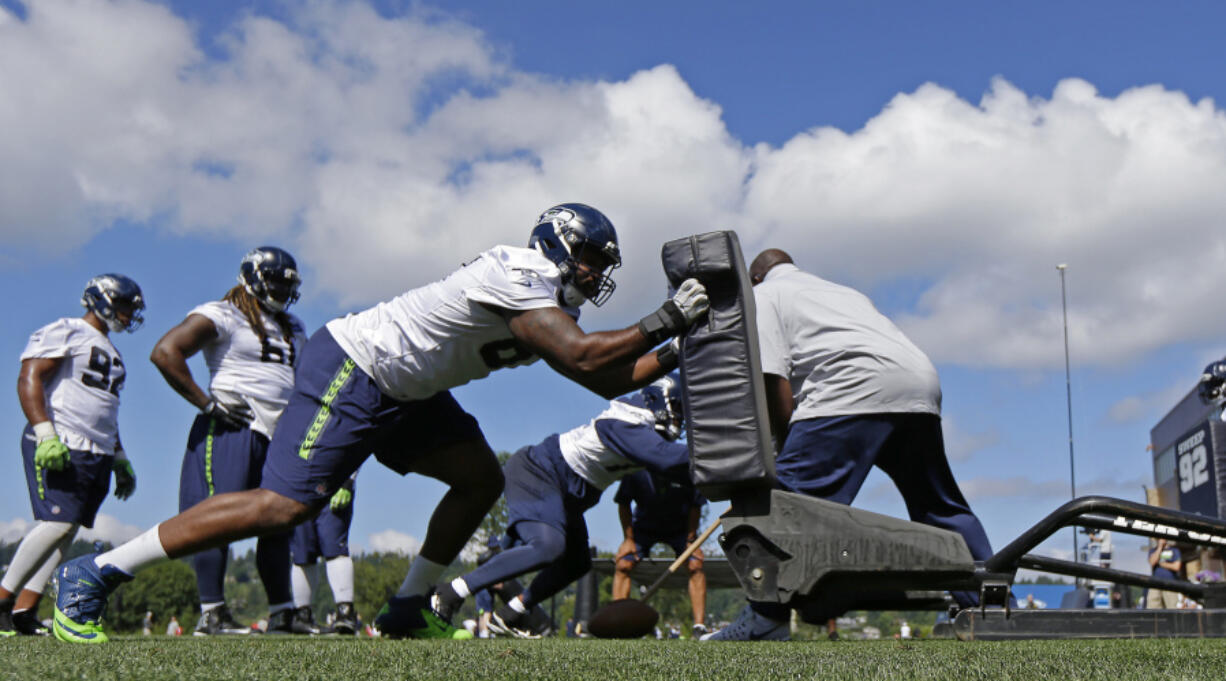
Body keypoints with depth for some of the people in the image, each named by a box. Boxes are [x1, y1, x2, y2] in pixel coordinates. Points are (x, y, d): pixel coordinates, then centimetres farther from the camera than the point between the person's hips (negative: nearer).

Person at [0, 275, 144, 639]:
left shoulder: (111, 353, 25)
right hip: (59, 446, -8)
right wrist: (45, 434, -23)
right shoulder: (65, 332, -2)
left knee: (64, 530, 0)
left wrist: (120, 460, 25)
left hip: (97, 455, 8)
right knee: (57, 523, -17)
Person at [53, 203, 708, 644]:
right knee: (284, 505, -17)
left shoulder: (545, 306, 12)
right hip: (350, 371, -10)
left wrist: (678, 352, 7)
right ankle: (93, 575, -8)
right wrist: (664, 320, -19)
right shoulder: (518, 276, -18)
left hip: (399, 392, 10)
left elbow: (609, 381, 14)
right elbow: (584, 359, -26)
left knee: (481, 479, 5)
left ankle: (407, 609, 13)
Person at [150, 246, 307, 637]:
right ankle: (211, 613, -6)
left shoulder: (292, 328, 21)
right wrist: (206, 402, -13)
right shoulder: (222, 315, -3)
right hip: (231, 430, -8)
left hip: (279, 439, 8)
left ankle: (282, 615, 14)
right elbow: (164, 352, -14)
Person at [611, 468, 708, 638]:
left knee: (695, 565, -19)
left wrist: (691, 539, -18)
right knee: (623, 565, -15)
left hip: (680, 527, 0)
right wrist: (628, 538, -13)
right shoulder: (635, 470, -30)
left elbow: (696, 506, -15)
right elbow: (623, 504, -12)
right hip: (644, 526, 1)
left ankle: (699, 626, -16)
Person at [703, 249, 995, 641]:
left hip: (857, 386, -8)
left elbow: (774, 383, 3)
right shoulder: (841, 290, 40)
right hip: (923, 381, 8)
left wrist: (786, 450, 12)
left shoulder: (763, 294, 18)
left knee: (794, 488, -12)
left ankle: (768, 615, -23)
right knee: (939, 503, 20)